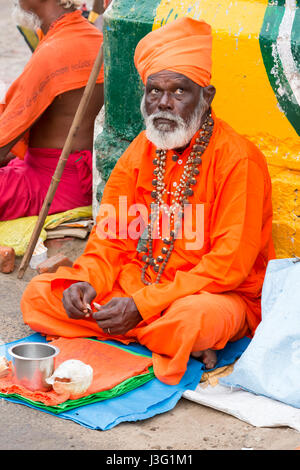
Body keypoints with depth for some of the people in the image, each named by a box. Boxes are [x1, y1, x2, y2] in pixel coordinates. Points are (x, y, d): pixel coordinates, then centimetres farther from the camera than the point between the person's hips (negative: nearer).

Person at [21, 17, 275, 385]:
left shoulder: (238, 159, -16)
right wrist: (89, 280, -13)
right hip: (136, 283, 7)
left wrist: (142, 304, -24)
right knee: (38, 296, -9)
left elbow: (230, 264, -20)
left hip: (217, 295, -7)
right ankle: (163, 339, -11)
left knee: (195, 317, -42)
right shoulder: (143, 148, 5)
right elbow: (112, 234, 10)